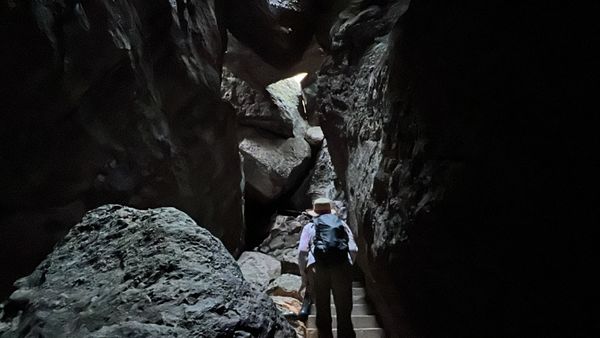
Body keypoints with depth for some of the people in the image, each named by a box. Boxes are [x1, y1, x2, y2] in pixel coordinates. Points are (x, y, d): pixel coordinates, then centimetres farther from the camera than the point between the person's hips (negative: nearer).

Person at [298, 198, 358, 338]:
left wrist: (304, 279, 16)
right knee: (344, 313, 8)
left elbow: (302, 252, 9)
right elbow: (353, 249, 14)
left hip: (317, 267, 0)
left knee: (322, 312, 12)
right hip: (342, 265, 1)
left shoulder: (309, 227, 24)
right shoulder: (342, 224, 27)